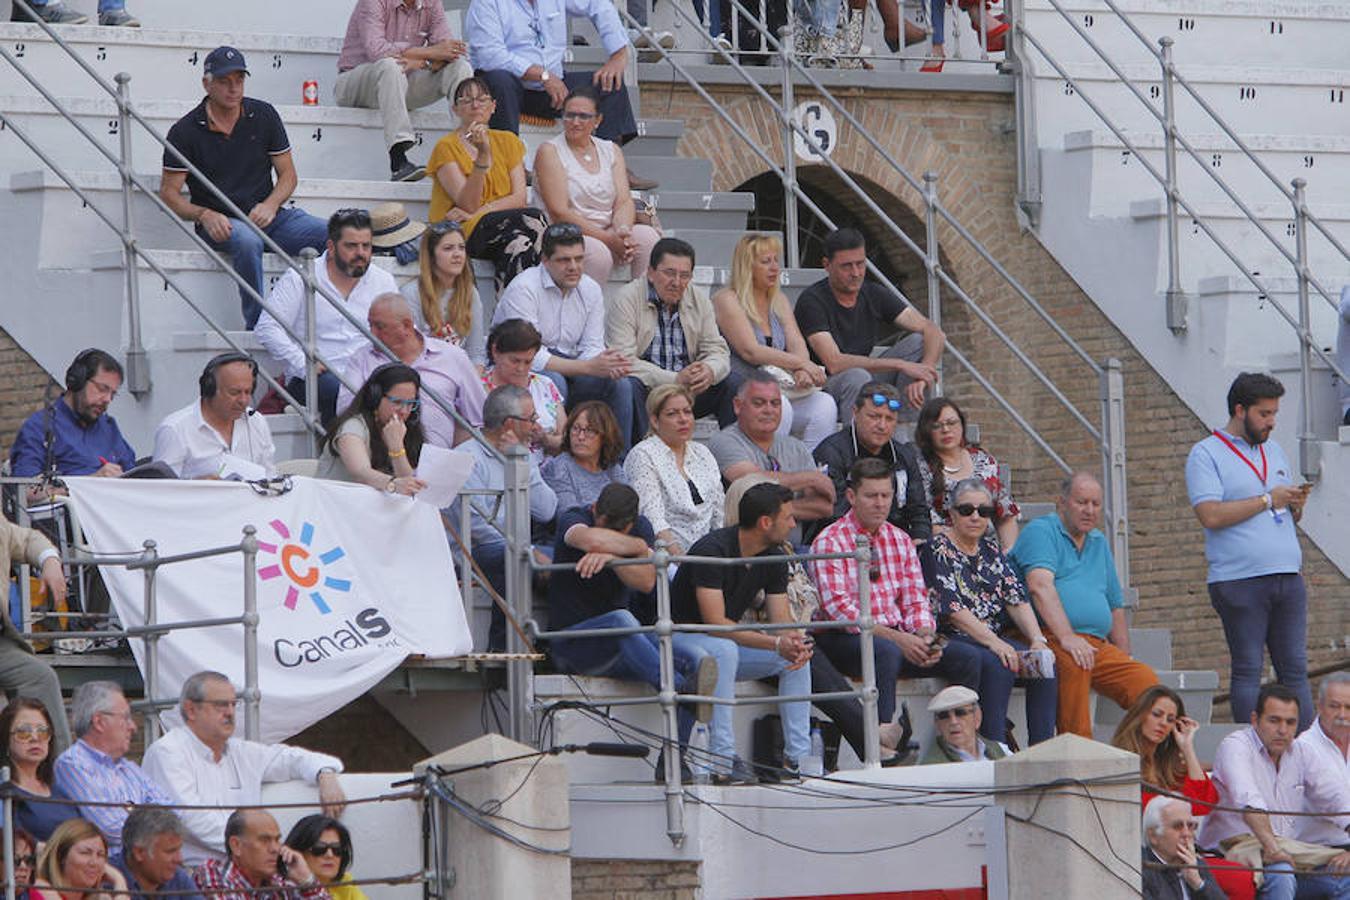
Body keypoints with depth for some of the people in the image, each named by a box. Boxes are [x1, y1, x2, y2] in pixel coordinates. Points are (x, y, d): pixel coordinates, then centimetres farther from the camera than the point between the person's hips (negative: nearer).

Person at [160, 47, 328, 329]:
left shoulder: (264, 116, 8)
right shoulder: (185, 131, -1)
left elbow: (288, 175, 12)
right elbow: (169, 193, 1)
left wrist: (270, 205, -10)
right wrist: (205, 215, -18)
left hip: (266, 216, 4)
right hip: (219, 225, -3)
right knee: (248, 241, -40)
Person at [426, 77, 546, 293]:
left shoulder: (507, 141, 16)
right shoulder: (446, 147, 2)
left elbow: (519, 198, 4)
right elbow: (468, 204, -9)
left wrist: (478, 212, -11)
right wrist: (483, 156, -19)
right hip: (460, 232, -4)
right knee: (532, 217, -31)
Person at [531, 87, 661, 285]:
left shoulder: (611, 151, 14)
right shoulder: (550, 151, -3)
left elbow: (624, 201, 4)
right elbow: (559, 213, -12)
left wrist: (622, 230, -20)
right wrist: (609, 239, -18)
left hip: (607, 233, 5)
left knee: (647, 236, -23)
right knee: (597, 253, -35)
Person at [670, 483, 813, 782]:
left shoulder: (773, 559, -1)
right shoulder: (712, 550, -26)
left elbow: (781, 619, -4)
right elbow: (715, 623, -31)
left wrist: (796, 642, -29)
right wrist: (776, 643, -38)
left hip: (728, 645, 8)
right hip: (682, 639, -8)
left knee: (795, 655, -11)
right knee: (723, 649, -38)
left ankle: (798, 758, -11)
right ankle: (722, 759, -38)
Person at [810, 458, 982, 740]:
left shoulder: (901, 540, 16)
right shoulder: (830, 542, -5)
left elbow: (916, 601, 13)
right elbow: (838, 607, -15)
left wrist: (924, 636, -11)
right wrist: (896, 638, -22)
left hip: (896, 635, 7)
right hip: (844, 640, -7)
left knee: (966, 656, -13)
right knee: (887, 652, -39)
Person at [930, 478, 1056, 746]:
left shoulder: (991, 548, 18)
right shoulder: (938, 550, -2)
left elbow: (1017, 599, 9)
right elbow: (951, 608, -14)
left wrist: (1037, 639, -8)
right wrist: (993, 642, -23)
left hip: (997, 637, 6)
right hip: (953, 639, -6)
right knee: (997, 665, -34)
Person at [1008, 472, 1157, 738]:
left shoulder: (1099, 542, 26)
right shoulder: (1042, 531, 1)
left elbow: (1115, 607, 30)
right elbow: (1040, 586, -17)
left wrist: (1123, 660, 16)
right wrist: (1066, 637, -30)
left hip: (1097, 646, 7)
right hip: (1050, 638, -7)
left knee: (1144, 679, -17)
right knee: (1072, 663, -37)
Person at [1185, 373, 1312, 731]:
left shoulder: (1274, 452, 20)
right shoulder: (1206, 454, -1)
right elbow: (1211, 515, -14)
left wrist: (1296, 505, 3)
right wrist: (1268, 501, -10)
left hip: (1287, 577, 6)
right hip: (1239, 580, -6)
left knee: (1295, 669, 3)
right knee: (1248, 670, -4)